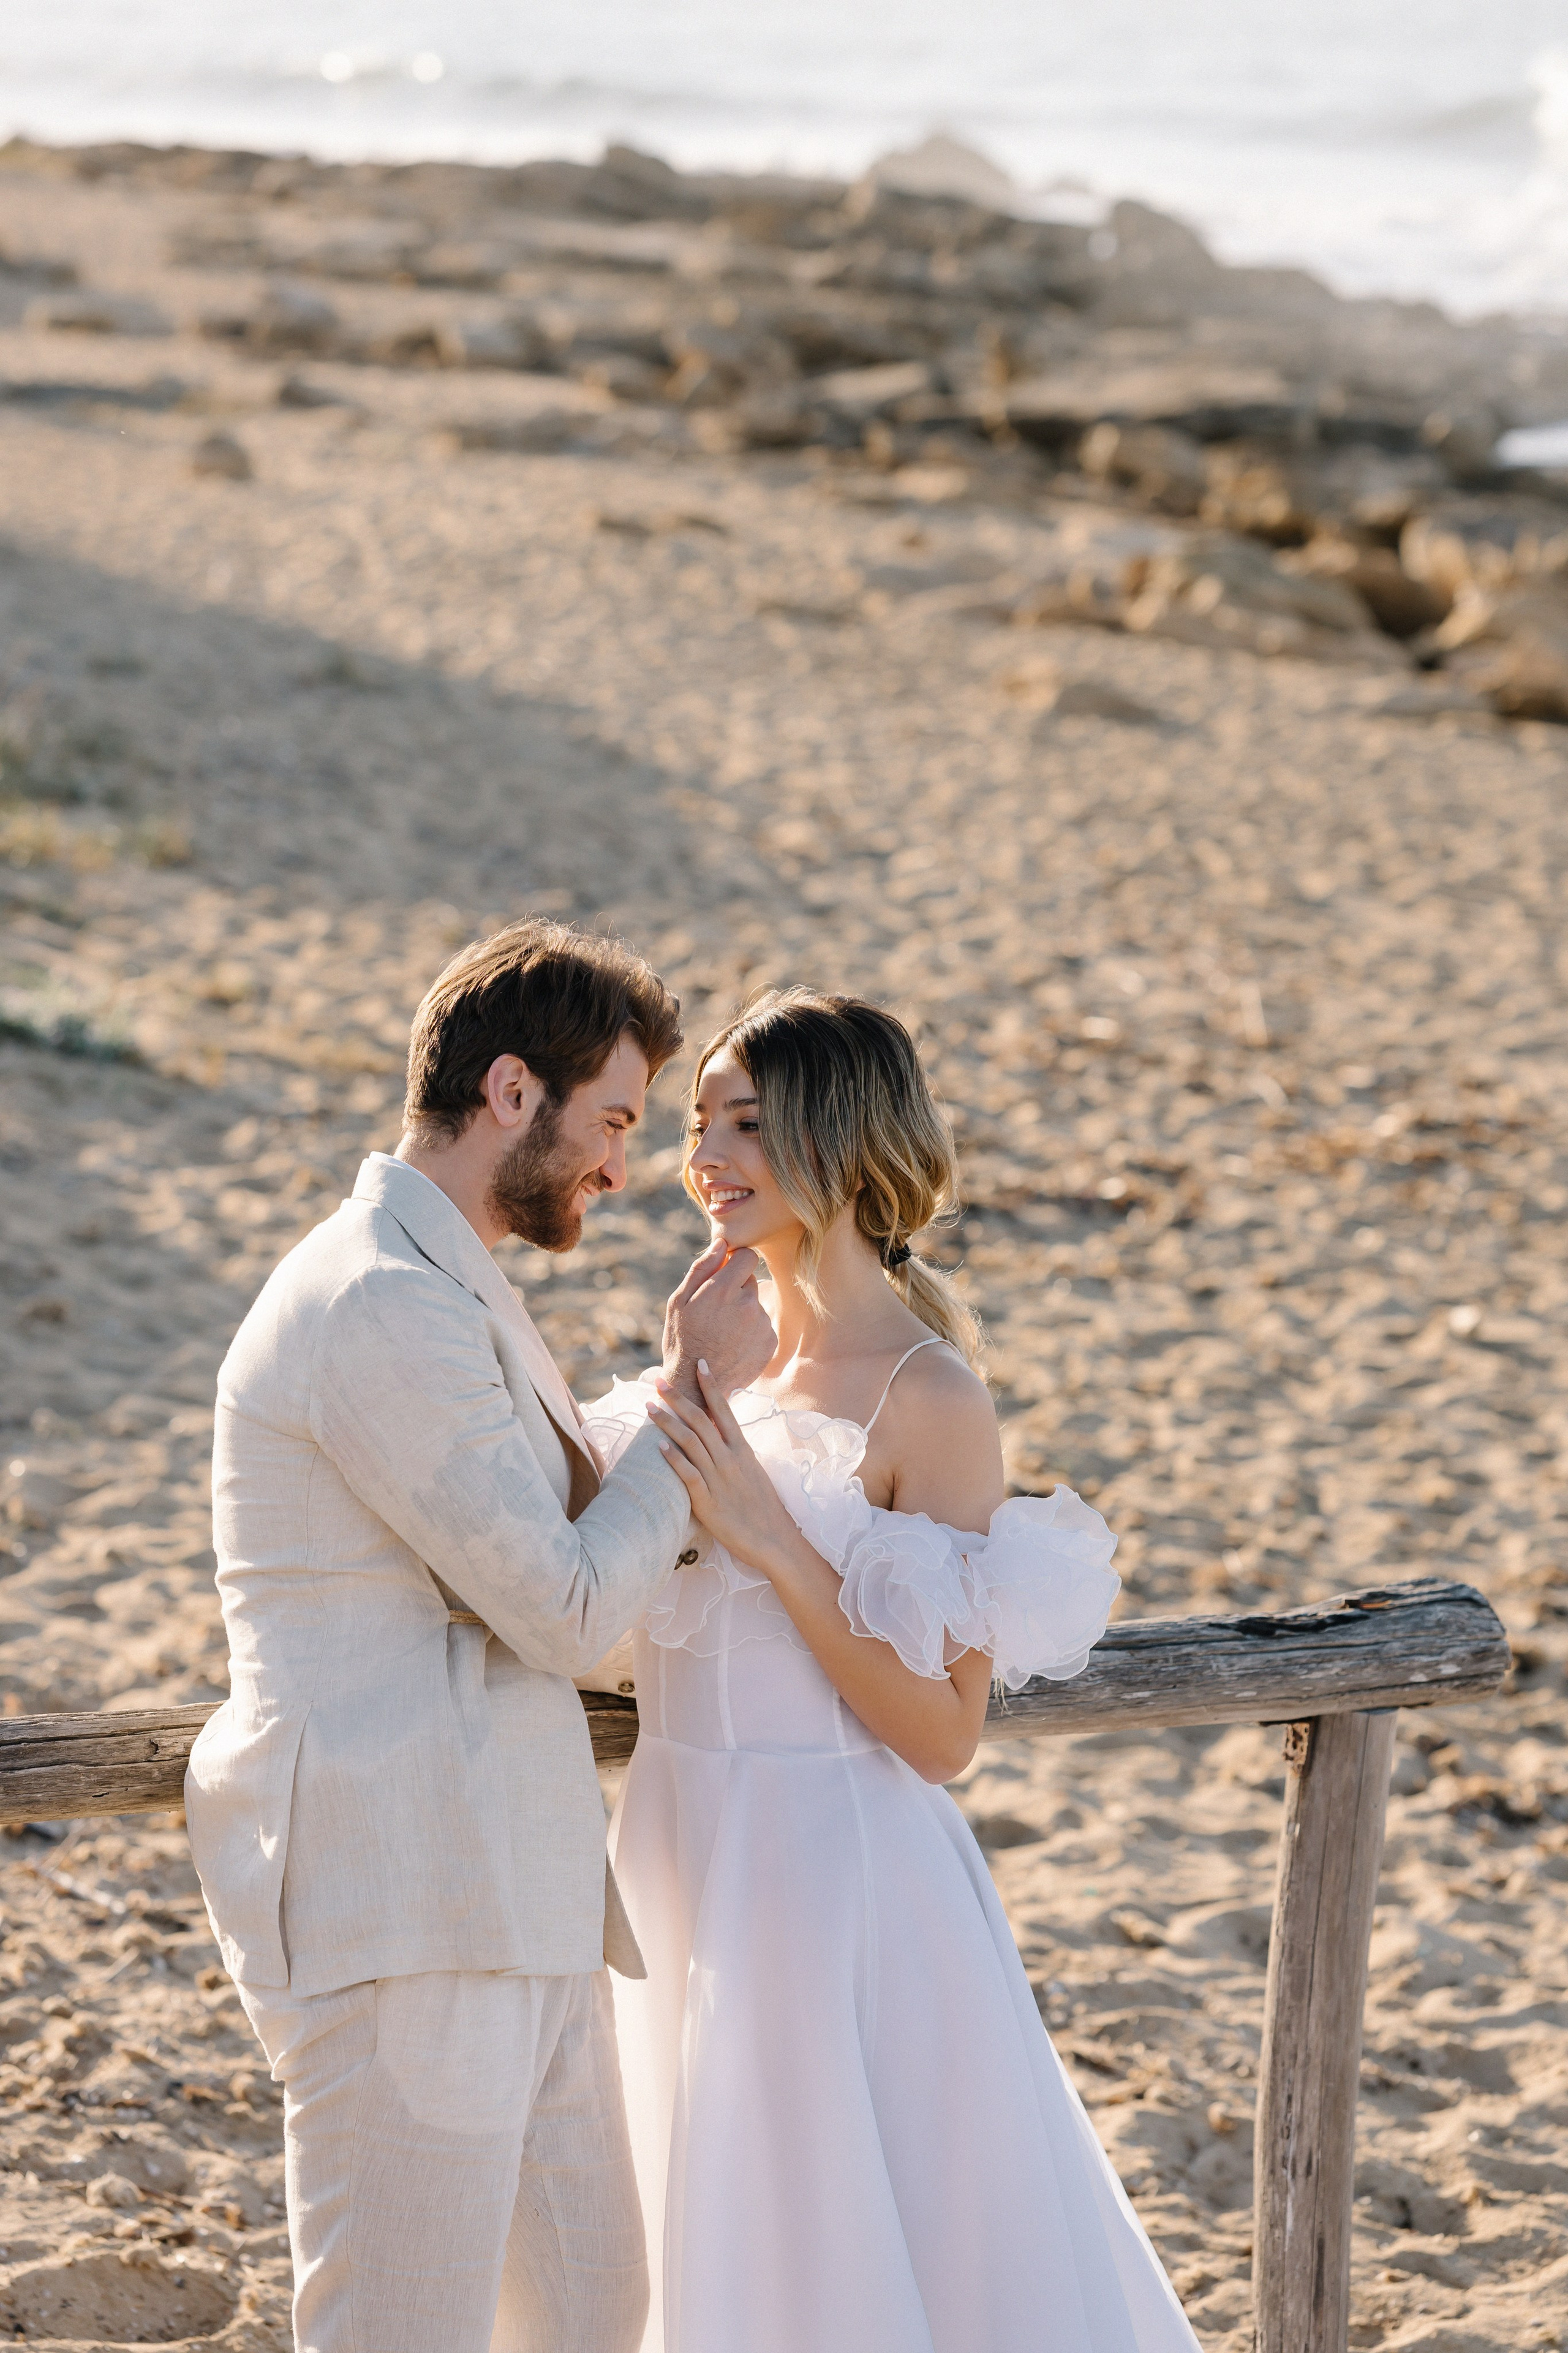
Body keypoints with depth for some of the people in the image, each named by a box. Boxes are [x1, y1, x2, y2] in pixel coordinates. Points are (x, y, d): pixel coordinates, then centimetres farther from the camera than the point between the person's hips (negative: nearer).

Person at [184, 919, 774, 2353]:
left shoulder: (449, 1292, 18)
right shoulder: (383, 1305, -17)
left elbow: (579, 1534, 21)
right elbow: (567, 1613, -17)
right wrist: (696, 1392, -7)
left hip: (511, 1908, 11)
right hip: (398, 1915, -11)